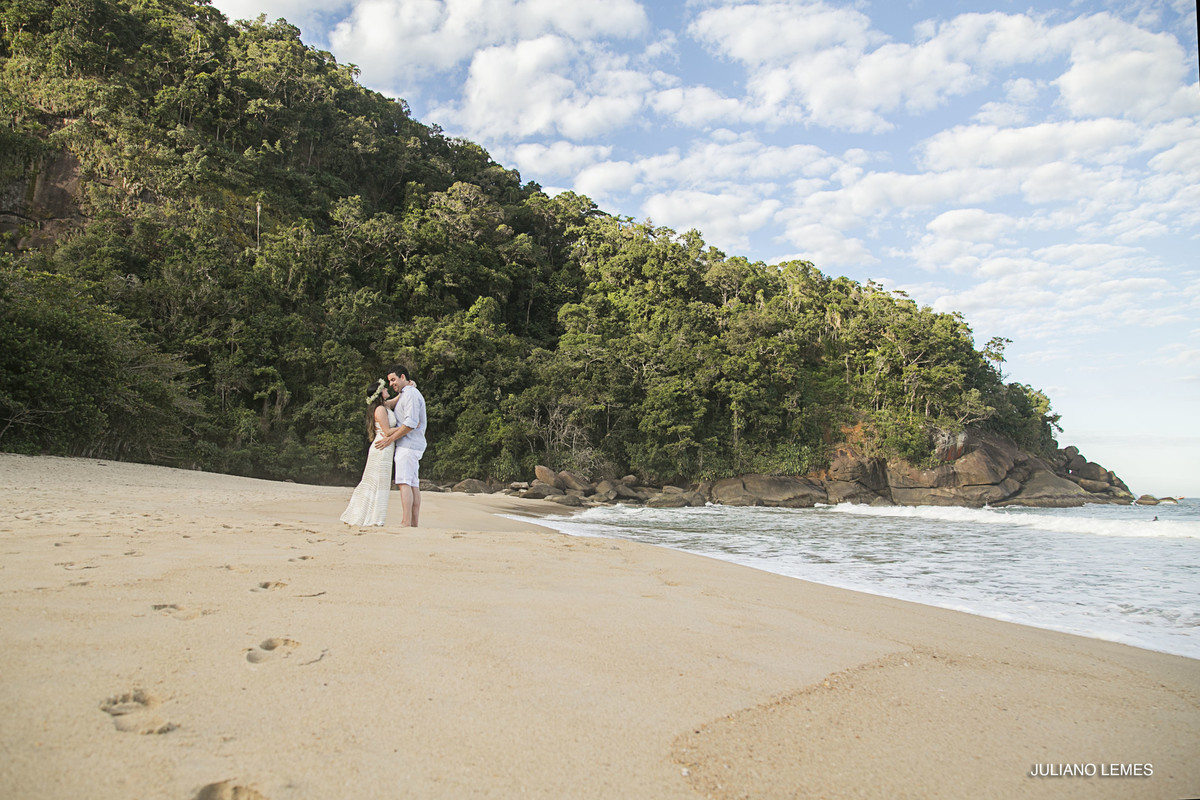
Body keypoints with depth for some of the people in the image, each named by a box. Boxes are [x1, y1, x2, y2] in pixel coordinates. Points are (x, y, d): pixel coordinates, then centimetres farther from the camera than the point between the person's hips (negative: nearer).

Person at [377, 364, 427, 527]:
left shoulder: (411, 394, -10)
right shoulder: (405, 395, 22)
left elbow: (411, 423, -19)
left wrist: (390, 439, -16)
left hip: (408, 444, -10)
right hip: (412, 446, 10)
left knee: (404, 483, -14)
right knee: (413, 484, 5)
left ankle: (406, 523, -18)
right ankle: (414, 523, 3)